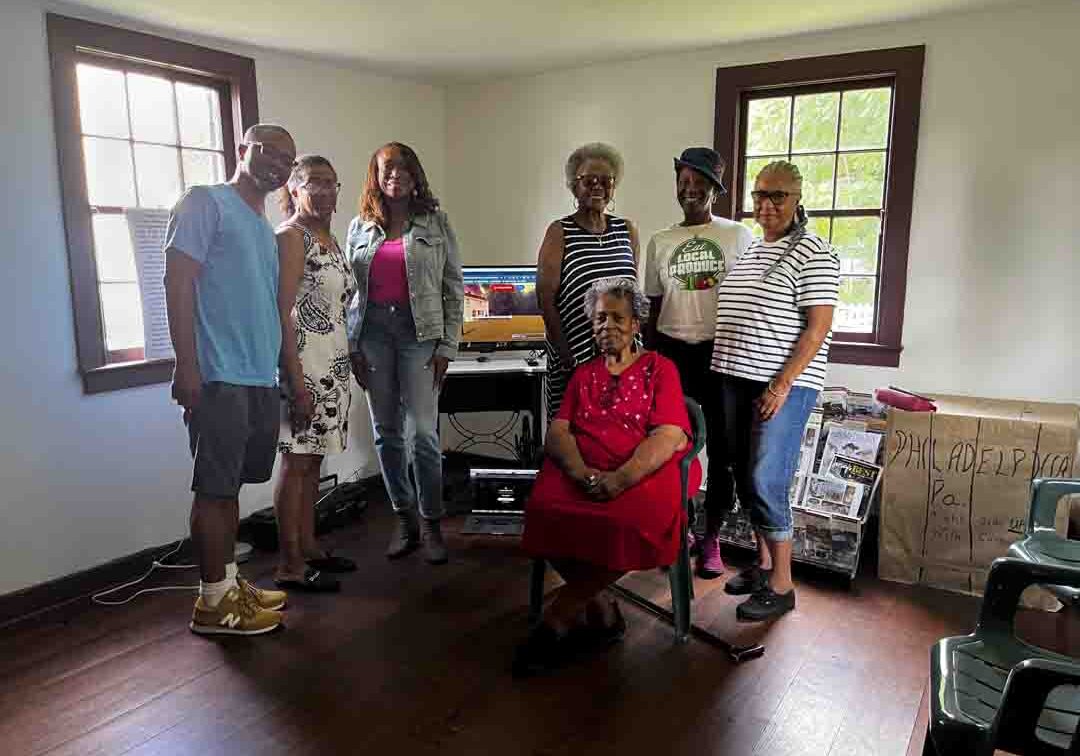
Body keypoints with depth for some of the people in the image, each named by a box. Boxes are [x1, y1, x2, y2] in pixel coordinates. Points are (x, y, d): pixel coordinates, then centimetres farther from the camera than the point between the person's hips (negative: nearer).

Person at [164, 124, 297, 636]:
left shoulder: (265, 229, 21)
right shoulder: (205, 202, -3)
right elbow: (177, 283, -11)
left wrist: (281, 370, 17)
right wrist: (186, 366, -18)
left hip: (261, 378, 8)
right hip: (219, 377, -8)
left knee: (231, 484, 14)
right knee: (214, 488, -1)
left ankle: (229, 583, 24)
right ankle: (213, 602, 8)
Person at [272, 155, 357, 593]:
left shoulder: (329, 238, 16)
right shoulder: (291, 237, -9)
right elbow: (282, 313, -16)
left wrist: (353, 361, 16)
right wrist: (296, 382, -21)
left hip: (333, 365, 8)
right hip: (303, 364, -8)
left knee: (313, 459, 13)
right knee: (296, 462, -3)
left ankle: (309, 548, 22)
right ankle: (289, 566, 5)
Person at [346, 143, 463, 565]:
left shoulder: (435, 223, 5)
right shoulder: (360, 228, 12)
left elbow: (454, 288, 2)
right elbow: (350, 289, 11)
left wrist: (447, 347, -4)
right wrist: (353, 348, 4)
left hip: (419, 331, -3)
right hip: (372, 330, 3)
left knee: (424, 432, -6)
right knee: (386, 432, 6)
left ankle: (431, 523, 9)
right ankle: (404, 520, 19)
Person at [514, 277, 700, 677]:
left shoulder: (659, 368, 14)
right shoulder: (583, 374, 25)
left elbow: (670, 435, -2)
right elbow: (558, 431, 10)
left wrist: (620, 479, -18)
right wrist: (581, 472, -13)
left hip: (644, 473, -2)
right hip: (581, 472, 3)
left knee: (639, 520, -36)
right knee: (544, 508, -30)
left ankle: (560, 616, -16)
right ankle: (601, 613, -10)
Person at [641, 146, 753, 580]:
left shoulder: (739, 237, 2)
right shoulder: (659, 242, 9)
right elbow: (654, 308, 12)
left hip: (722, 353, -2)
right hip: (672, 352, 2)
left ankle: (711, 539, 18)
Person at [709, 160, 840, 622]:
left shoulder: (812, 254, -7)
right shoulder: (747, 250, 16)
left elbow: (818, 326, -13)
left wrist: (782, 385, -19)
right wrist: (720, 371, 12)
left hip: (783, 385, -7)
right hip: (734, 380, 7)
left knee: (765, 482, -8)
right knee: (745, 478, 11)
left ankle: (781, 586, 6)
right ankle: (763, 563, 27)